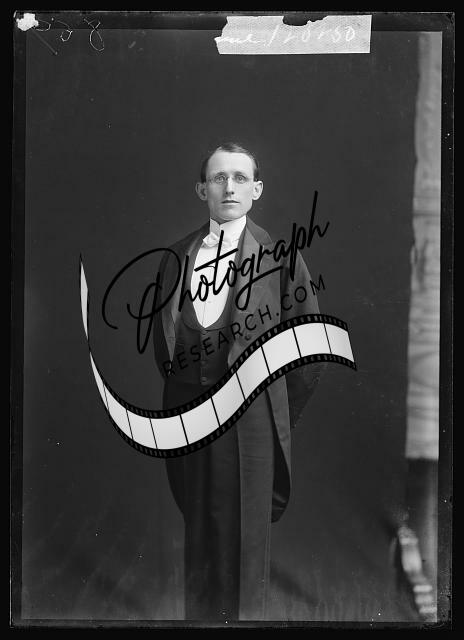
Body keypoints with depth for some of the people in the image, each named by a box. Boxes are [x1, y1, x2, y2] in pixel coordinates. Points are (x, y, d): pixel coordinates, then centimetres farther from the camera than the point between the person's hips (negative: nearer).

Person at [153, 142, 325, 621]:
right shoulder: (176, 256, 7)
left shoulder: (279, 257, -4)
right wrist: (179, 394, 12)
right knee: (198, 534, 14)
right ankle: (198, 613, 30)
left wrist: (278, 415, 3)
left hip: (249, 421, -3)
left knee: (245, 539, 6)